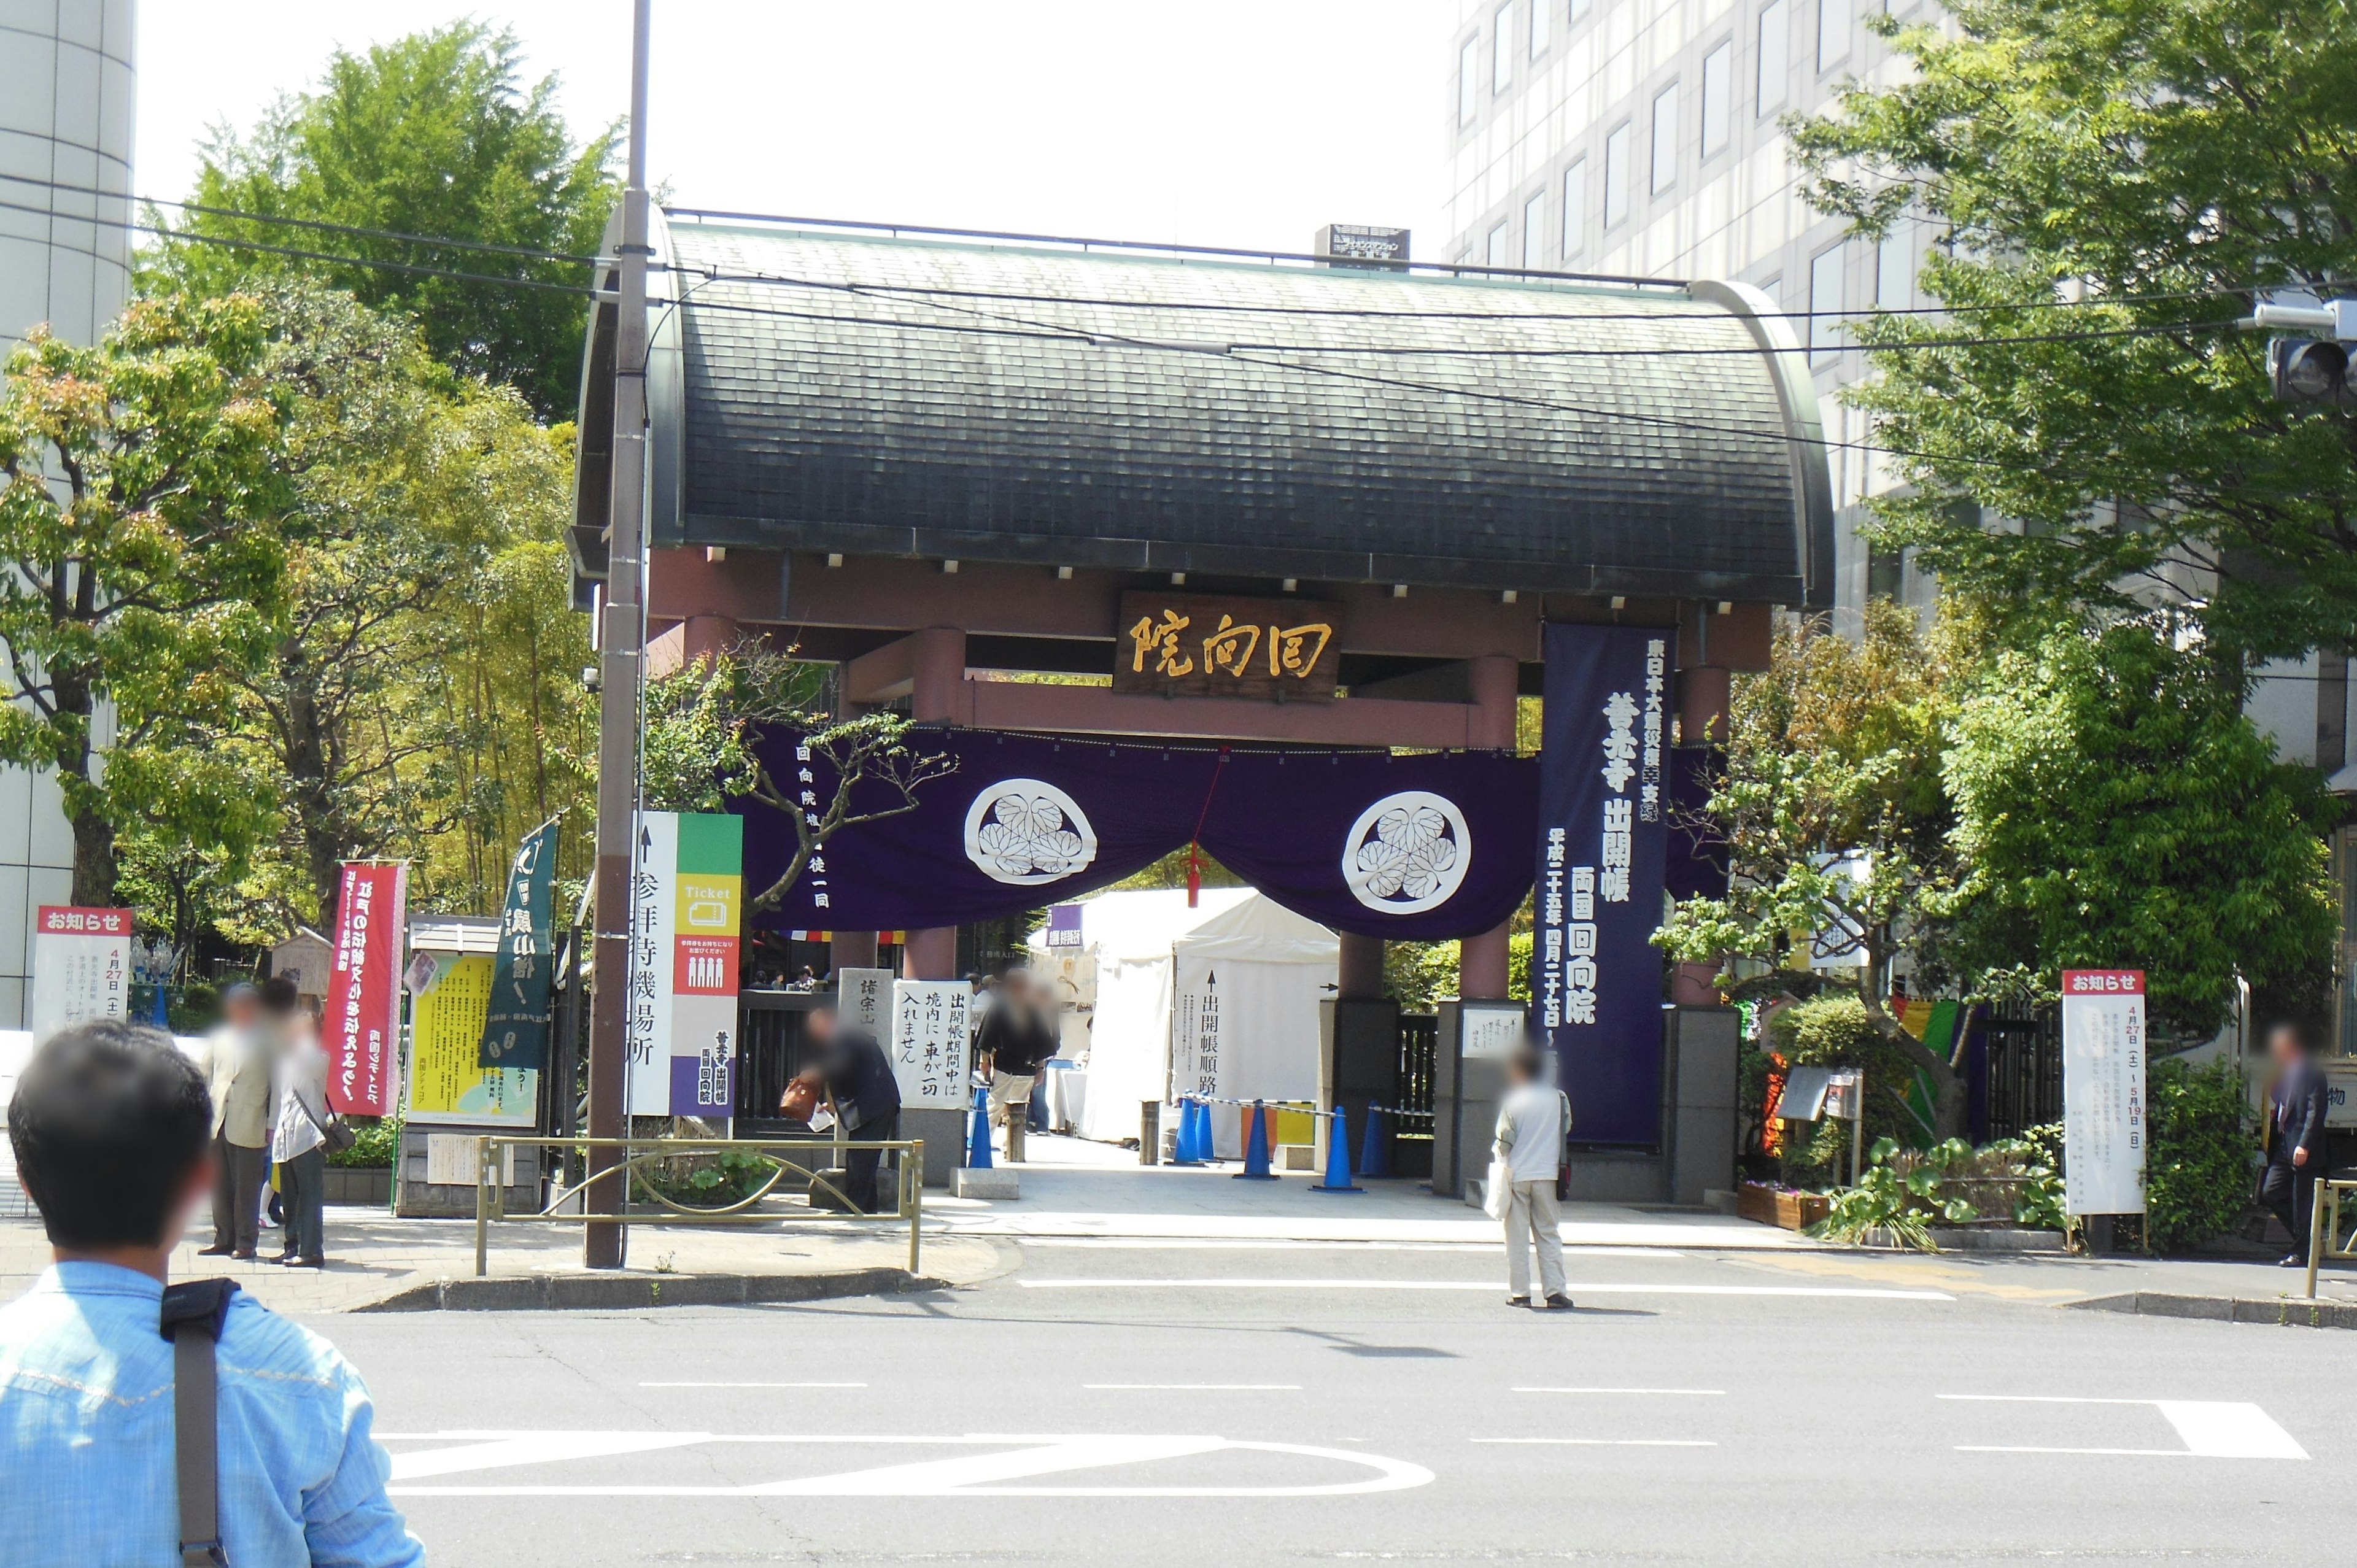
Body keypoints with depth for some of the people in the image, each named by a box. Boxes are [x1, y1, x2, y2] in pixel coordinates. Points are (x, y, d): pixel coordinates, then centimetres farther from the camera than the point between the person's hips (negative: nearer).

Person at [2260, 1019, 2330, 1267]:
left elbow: (2316, 1112, -15)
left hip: (2303, 1148, -9)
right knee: (2270, 1193, 3)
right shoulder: (2284, 1072, 17)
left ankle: (2302, 1252, 5)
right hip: (2283, 1147, 9)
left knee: (2302, 1202, -3)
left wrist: (2304, 1145, -21)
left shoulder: (2311, 1073, -9)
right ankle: (2304, 1239, 16)